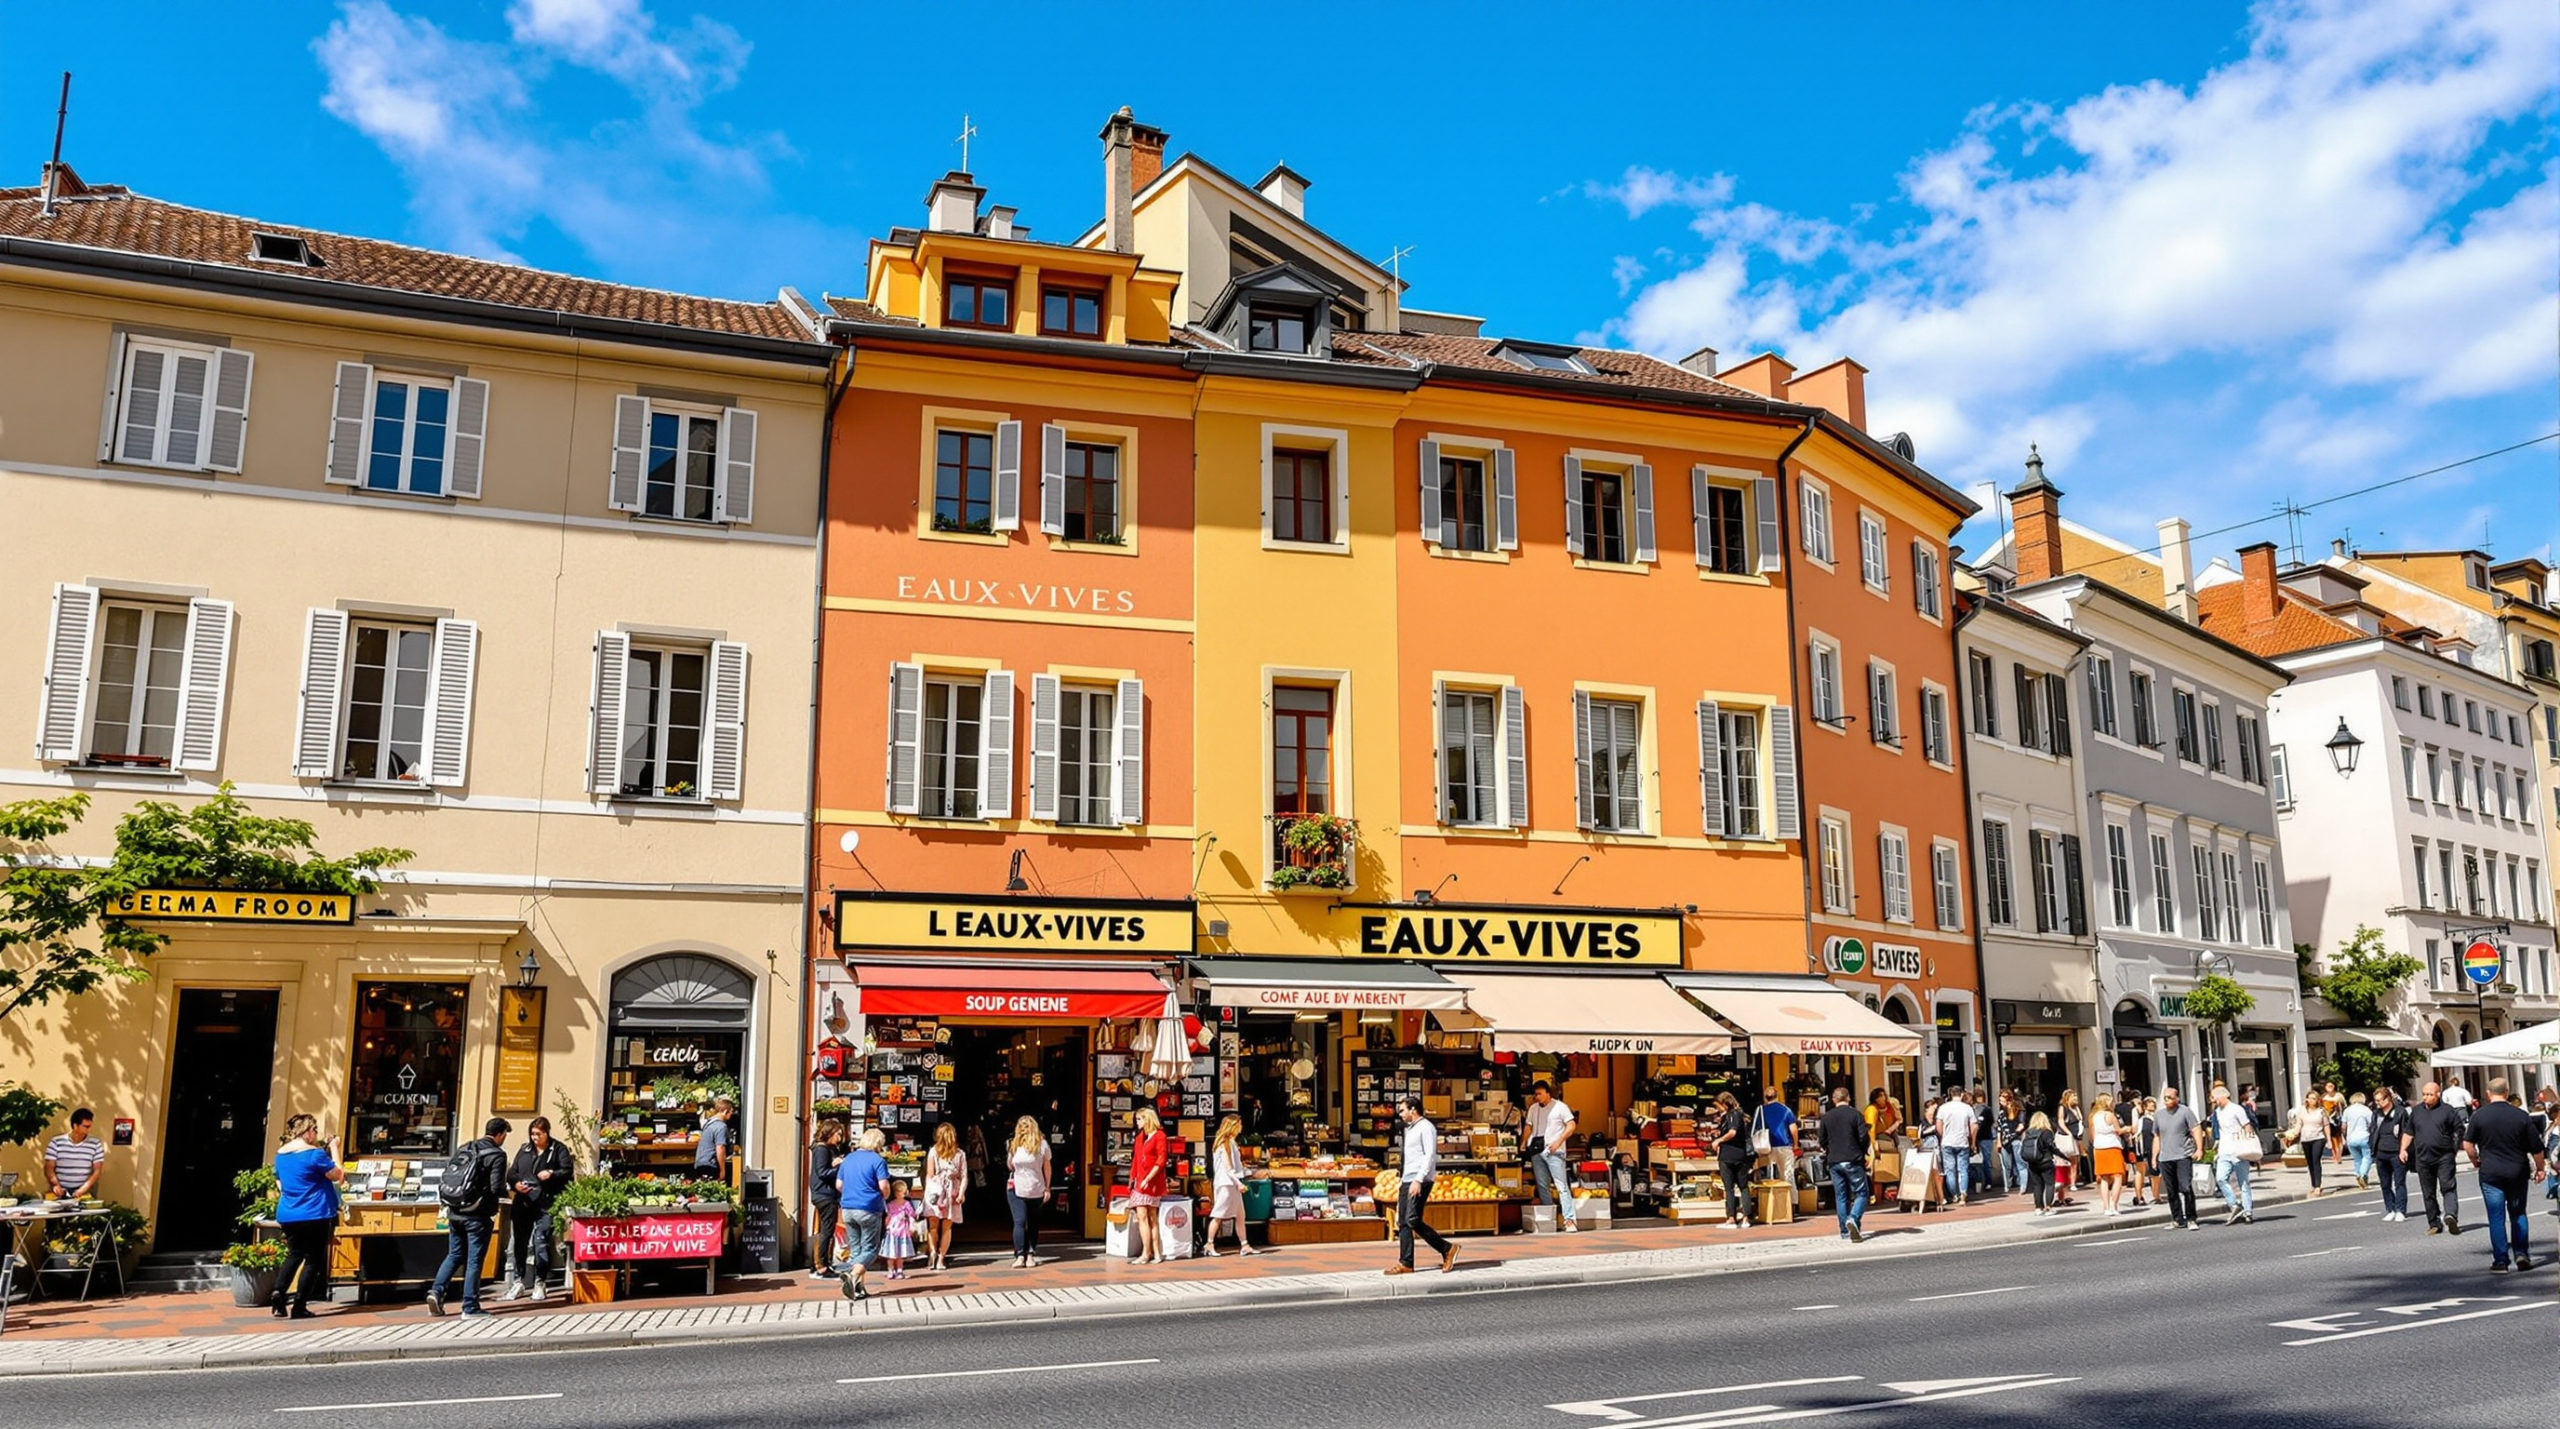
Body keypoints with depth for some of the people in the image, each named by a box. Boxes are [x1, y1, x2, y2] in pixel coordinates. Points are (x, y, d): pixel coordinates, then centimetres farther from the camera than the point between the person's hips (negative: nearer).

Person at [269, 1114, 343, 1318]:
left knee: (294, 1255, 21)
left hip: (286, 1215, 7)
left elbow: (280, 1185, 19)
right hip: (315, 1215, -7)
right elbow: (337, 1176, -7)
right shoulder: (314, 1153, -15)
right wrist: (334, 1150, -1)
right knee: (313, 1259, 3)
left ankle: (278, 1294, 4)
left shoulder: (280, 1154, 7)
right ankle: (298, 1307, 1)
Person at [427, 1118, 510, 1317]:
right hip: (477, 1216, -6)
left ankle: (436, 1291, 3)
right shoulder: (497, 1155, -10)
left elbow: (446, 1175, 9)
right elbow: (496, 1188, -17)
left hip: (455, 1212, 6)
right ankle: (470, 1308, 4)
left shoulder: (464, 1148, 9)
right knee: (474, 1260, 1)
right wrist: (507, 1191, 5)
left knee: (454, 1255, 19)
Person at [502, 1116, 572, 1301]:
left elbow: (568, 1171, -2)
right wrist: (515, 1183, -6)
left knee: (541, 1241, -7)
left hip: (546, 1203, -4)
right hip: (523, 1202, 4)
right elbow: (511, 1173, 15)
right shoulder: (524, 1150, 16)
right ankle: (517, 1283, 15)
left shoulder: (558, 1150, 4)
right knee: (518, 1242, 5)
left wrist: (552, 1174, -20)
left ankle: (540, 1284, 4)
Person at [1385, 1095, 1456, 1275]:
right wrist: (1401, 1178, 18)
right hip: (1407, 1181, 9)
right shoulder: (1409, 1129, 20)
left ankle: (1447, 1249, -6)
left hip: (1420, 1181, -9)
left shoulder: (1426, 1128, -7)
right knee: (1403, 1222, 3)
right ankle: (1405, 1264, 4)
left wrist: (1418, 1180, -22)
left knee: (1413, 1220, -16)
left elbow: (1430, 1156, -16)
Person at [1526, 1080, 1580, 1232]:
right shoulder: (1533, 1108, 16)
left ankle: (1568, 1220, -15)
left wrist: (1558, 1142, -12)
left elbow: (1571, 1126, -4)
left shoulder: (1560, 1107, 0)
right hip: (1536, 1151, 6)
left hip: (1553, 1151, -6)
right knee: (1542, 1186, 6)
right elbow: (1528, 1127, 21)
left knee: (1562, 1186, -11)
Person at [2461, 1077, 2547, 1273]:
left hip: (2490, 1174, -1)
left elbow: (2467, 1144, -5)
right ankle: (2521, 1253, 8)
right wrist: (2540, 1168, 15)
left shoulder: (2479, 1115, -6)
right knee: (2518, 1214, 17)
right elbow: (2536, 1148, 0)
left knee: (2496, 1217, 2)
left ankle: (2500, 1260, 1)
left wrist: (2476, 1161, 12)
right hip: (2517, 1173, 1)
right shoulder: (2521, 1116, -4)